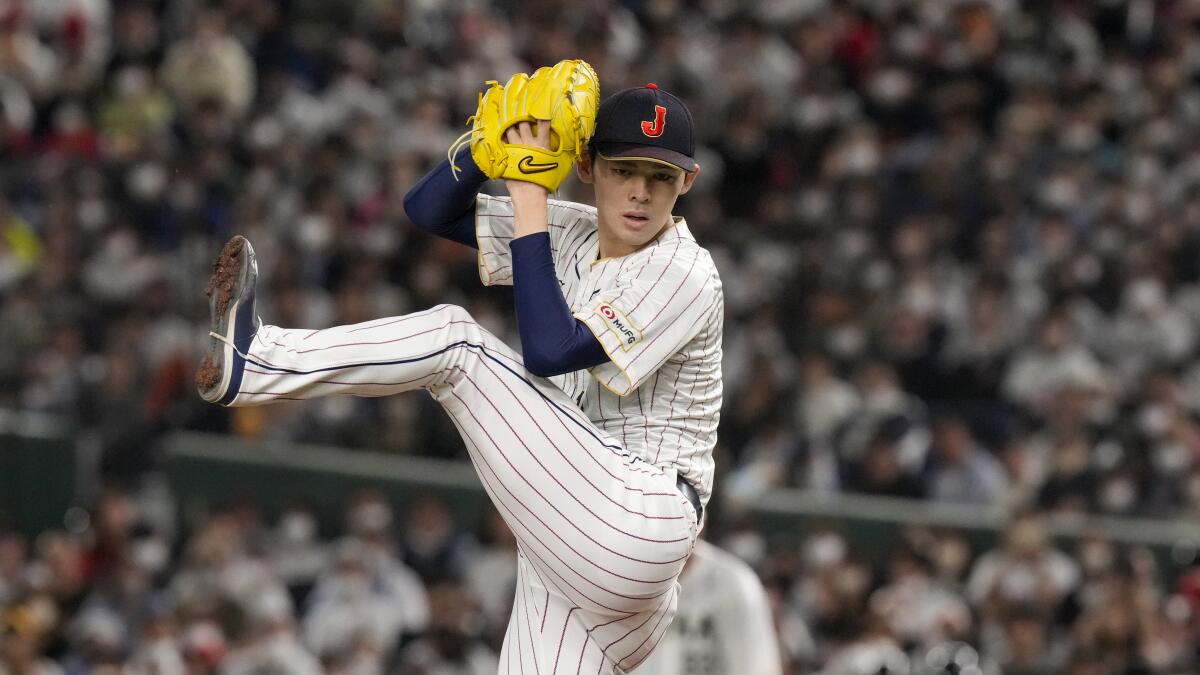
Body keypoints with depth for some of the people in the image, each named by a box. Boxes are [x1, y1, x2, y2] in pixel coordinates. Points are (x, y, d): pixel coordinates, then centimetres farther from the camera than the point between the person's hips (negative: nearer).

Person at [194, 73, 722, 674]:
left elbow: (547, 352, -20)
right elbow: (429, 208, 12)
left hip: (638, 525, -8)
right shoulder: (573, 236, 14)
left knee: (454, 339, -11)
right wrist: (501, 141, -6)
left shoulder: (686, 276, -9)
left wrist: (528, 199, -16)